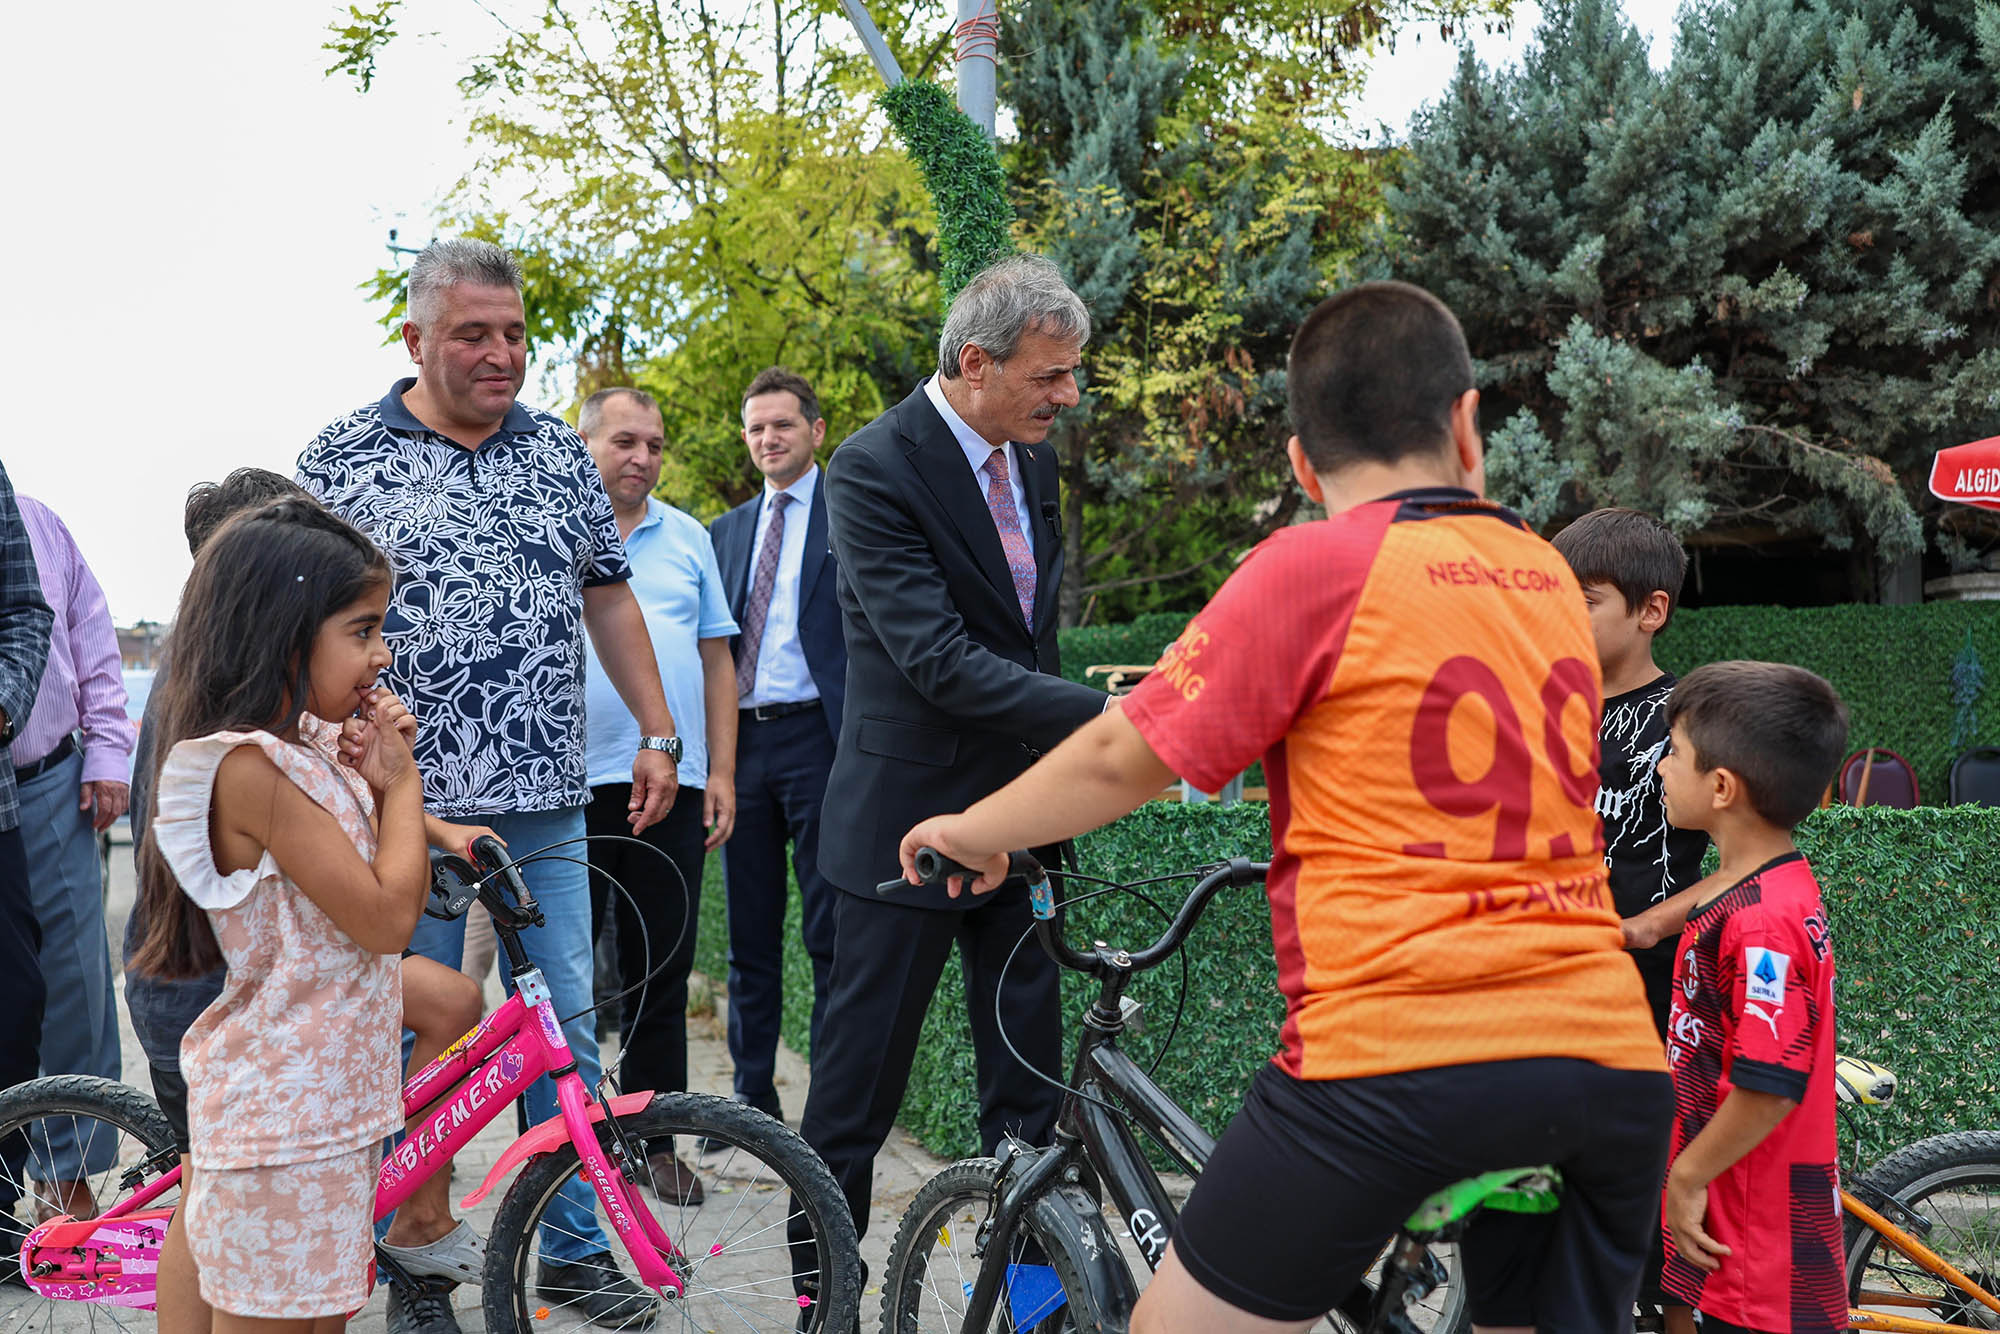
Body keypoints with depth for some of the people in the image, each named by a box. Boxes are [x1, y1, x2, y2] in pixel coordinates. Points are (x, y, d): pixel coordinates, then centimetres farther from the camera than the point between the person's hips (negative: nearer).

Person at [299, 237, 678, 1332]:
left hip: (546, 803, 3)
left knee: (567, 1028, 7)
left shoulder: (557, 452, 10)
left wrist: (656, 734, 10)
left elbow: (609, 596, 16)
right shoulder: (341, 460, -2)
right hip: (410, 803, -3)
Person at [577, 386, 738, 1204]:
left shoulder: (688, 538, 14)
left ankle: (654, 1140, 18)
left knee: (661, 972, 8)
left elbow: (716, 659, 15)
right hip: (568, 782, -3)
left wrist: (721, 772, 8)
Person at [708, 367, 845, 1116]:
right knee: (749, 935, 10)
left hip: (818, 738, -5)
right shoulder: (726, 532, 18)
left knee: (831, 933, -2)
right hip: (740, 740, 5)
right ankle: (753, 1094, 19)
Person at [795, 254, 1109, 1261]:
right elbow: (939, 661, -25)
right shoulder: (874, 470, -17)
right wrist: (1109, 720, -30)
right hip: (910, 819, -7)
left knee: (1029, 1084, 11)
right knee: (860, 1077, 5)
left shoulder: (1033, 462, 7)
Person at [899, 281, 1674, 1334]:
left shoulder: (1314, 565, -5)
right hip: (1613, 1058, 6)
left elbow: (1123, 758, -1)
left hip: (1397, 1052, -6)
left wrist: (971, 832, 15)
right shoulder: (1549, 577, 13)